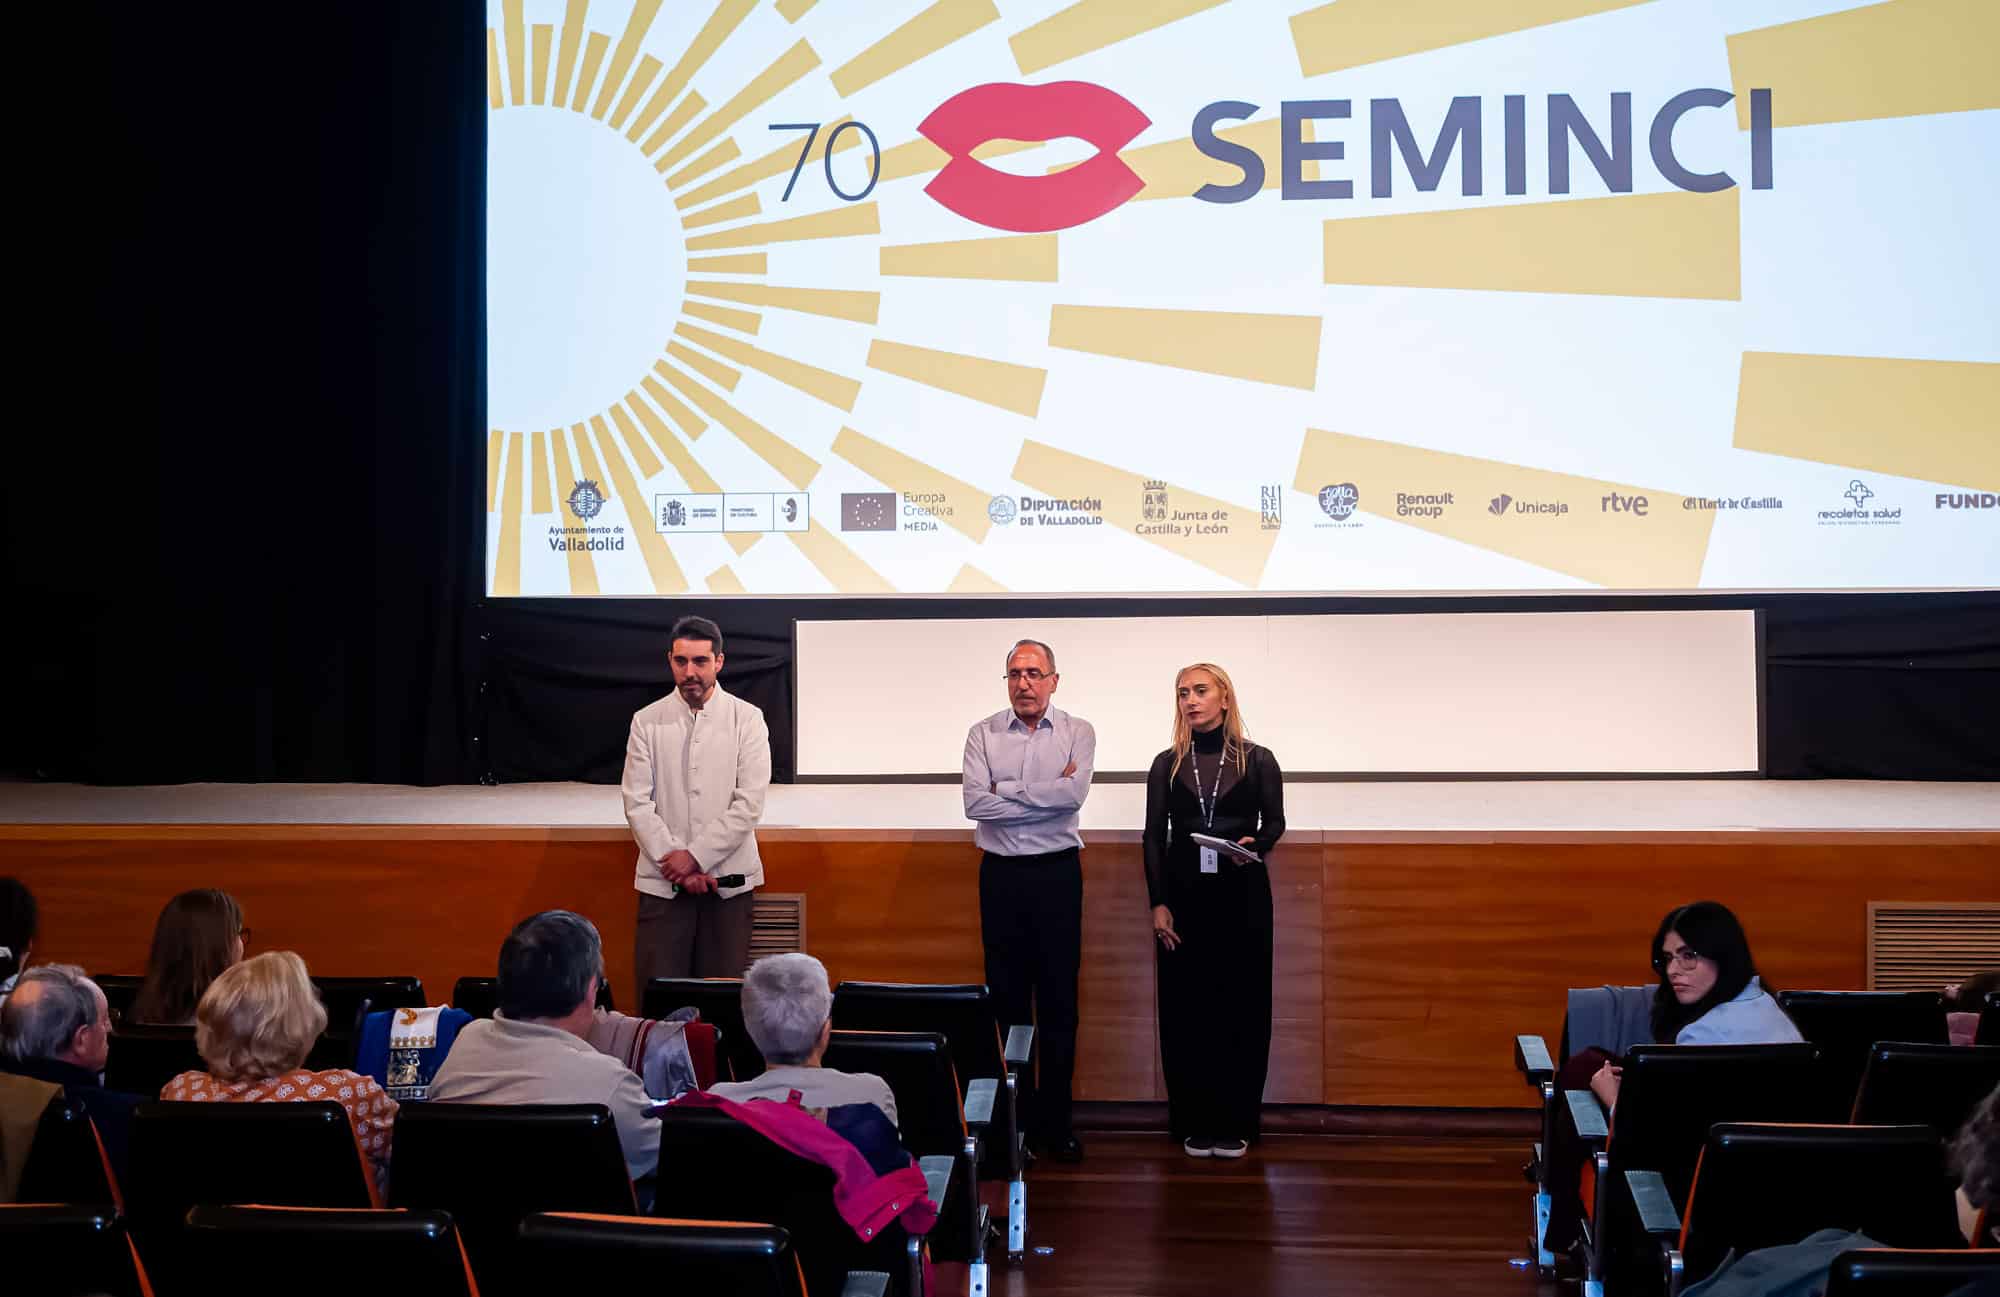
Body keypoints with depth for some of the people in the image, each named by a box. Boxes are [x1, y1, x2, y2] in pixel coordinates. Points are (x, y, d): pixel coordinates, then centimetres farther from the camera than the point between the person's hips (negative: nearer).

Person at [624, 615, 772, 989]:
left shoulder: (747, 719, 1)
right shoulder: (647, 721, 5)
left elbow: (749, 804, -6)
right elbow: (637, 803, 0)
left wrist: (696, 856, -12)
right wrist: (674, 862, -10)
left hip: (727, 880, -1)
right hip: (663, 881, 1)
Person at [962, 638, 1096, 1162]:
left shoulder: (1077, 732, 1)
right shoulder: (983, 735, 3)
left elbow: (1075, 793, -16)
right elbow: (975, 804, -10)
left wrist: (1006, 792, -10)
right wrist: (1046, 796, -11)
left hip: (1057, 873, -1)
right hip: (1001, 875, 1)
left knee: (1059, 997, 3)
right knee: (1007, 995, 6)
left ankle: (1055, 1117, 11)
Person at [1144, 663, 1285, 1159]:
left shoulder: (1257, 760, 2)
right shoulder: (1167, 764, 6)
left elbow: (1275, 822, 7)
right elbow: (1154, 837, 5)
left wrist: (1254, 845, -16)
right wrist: (1158, 904, -3)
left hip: (1241, 895, -1)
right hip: (1184, 894, 1)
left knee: (1241, 1006, 1)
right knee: (1186, 1008, 1)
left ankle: (1235, 1124, 9)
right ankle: (1194, 1124, 10)